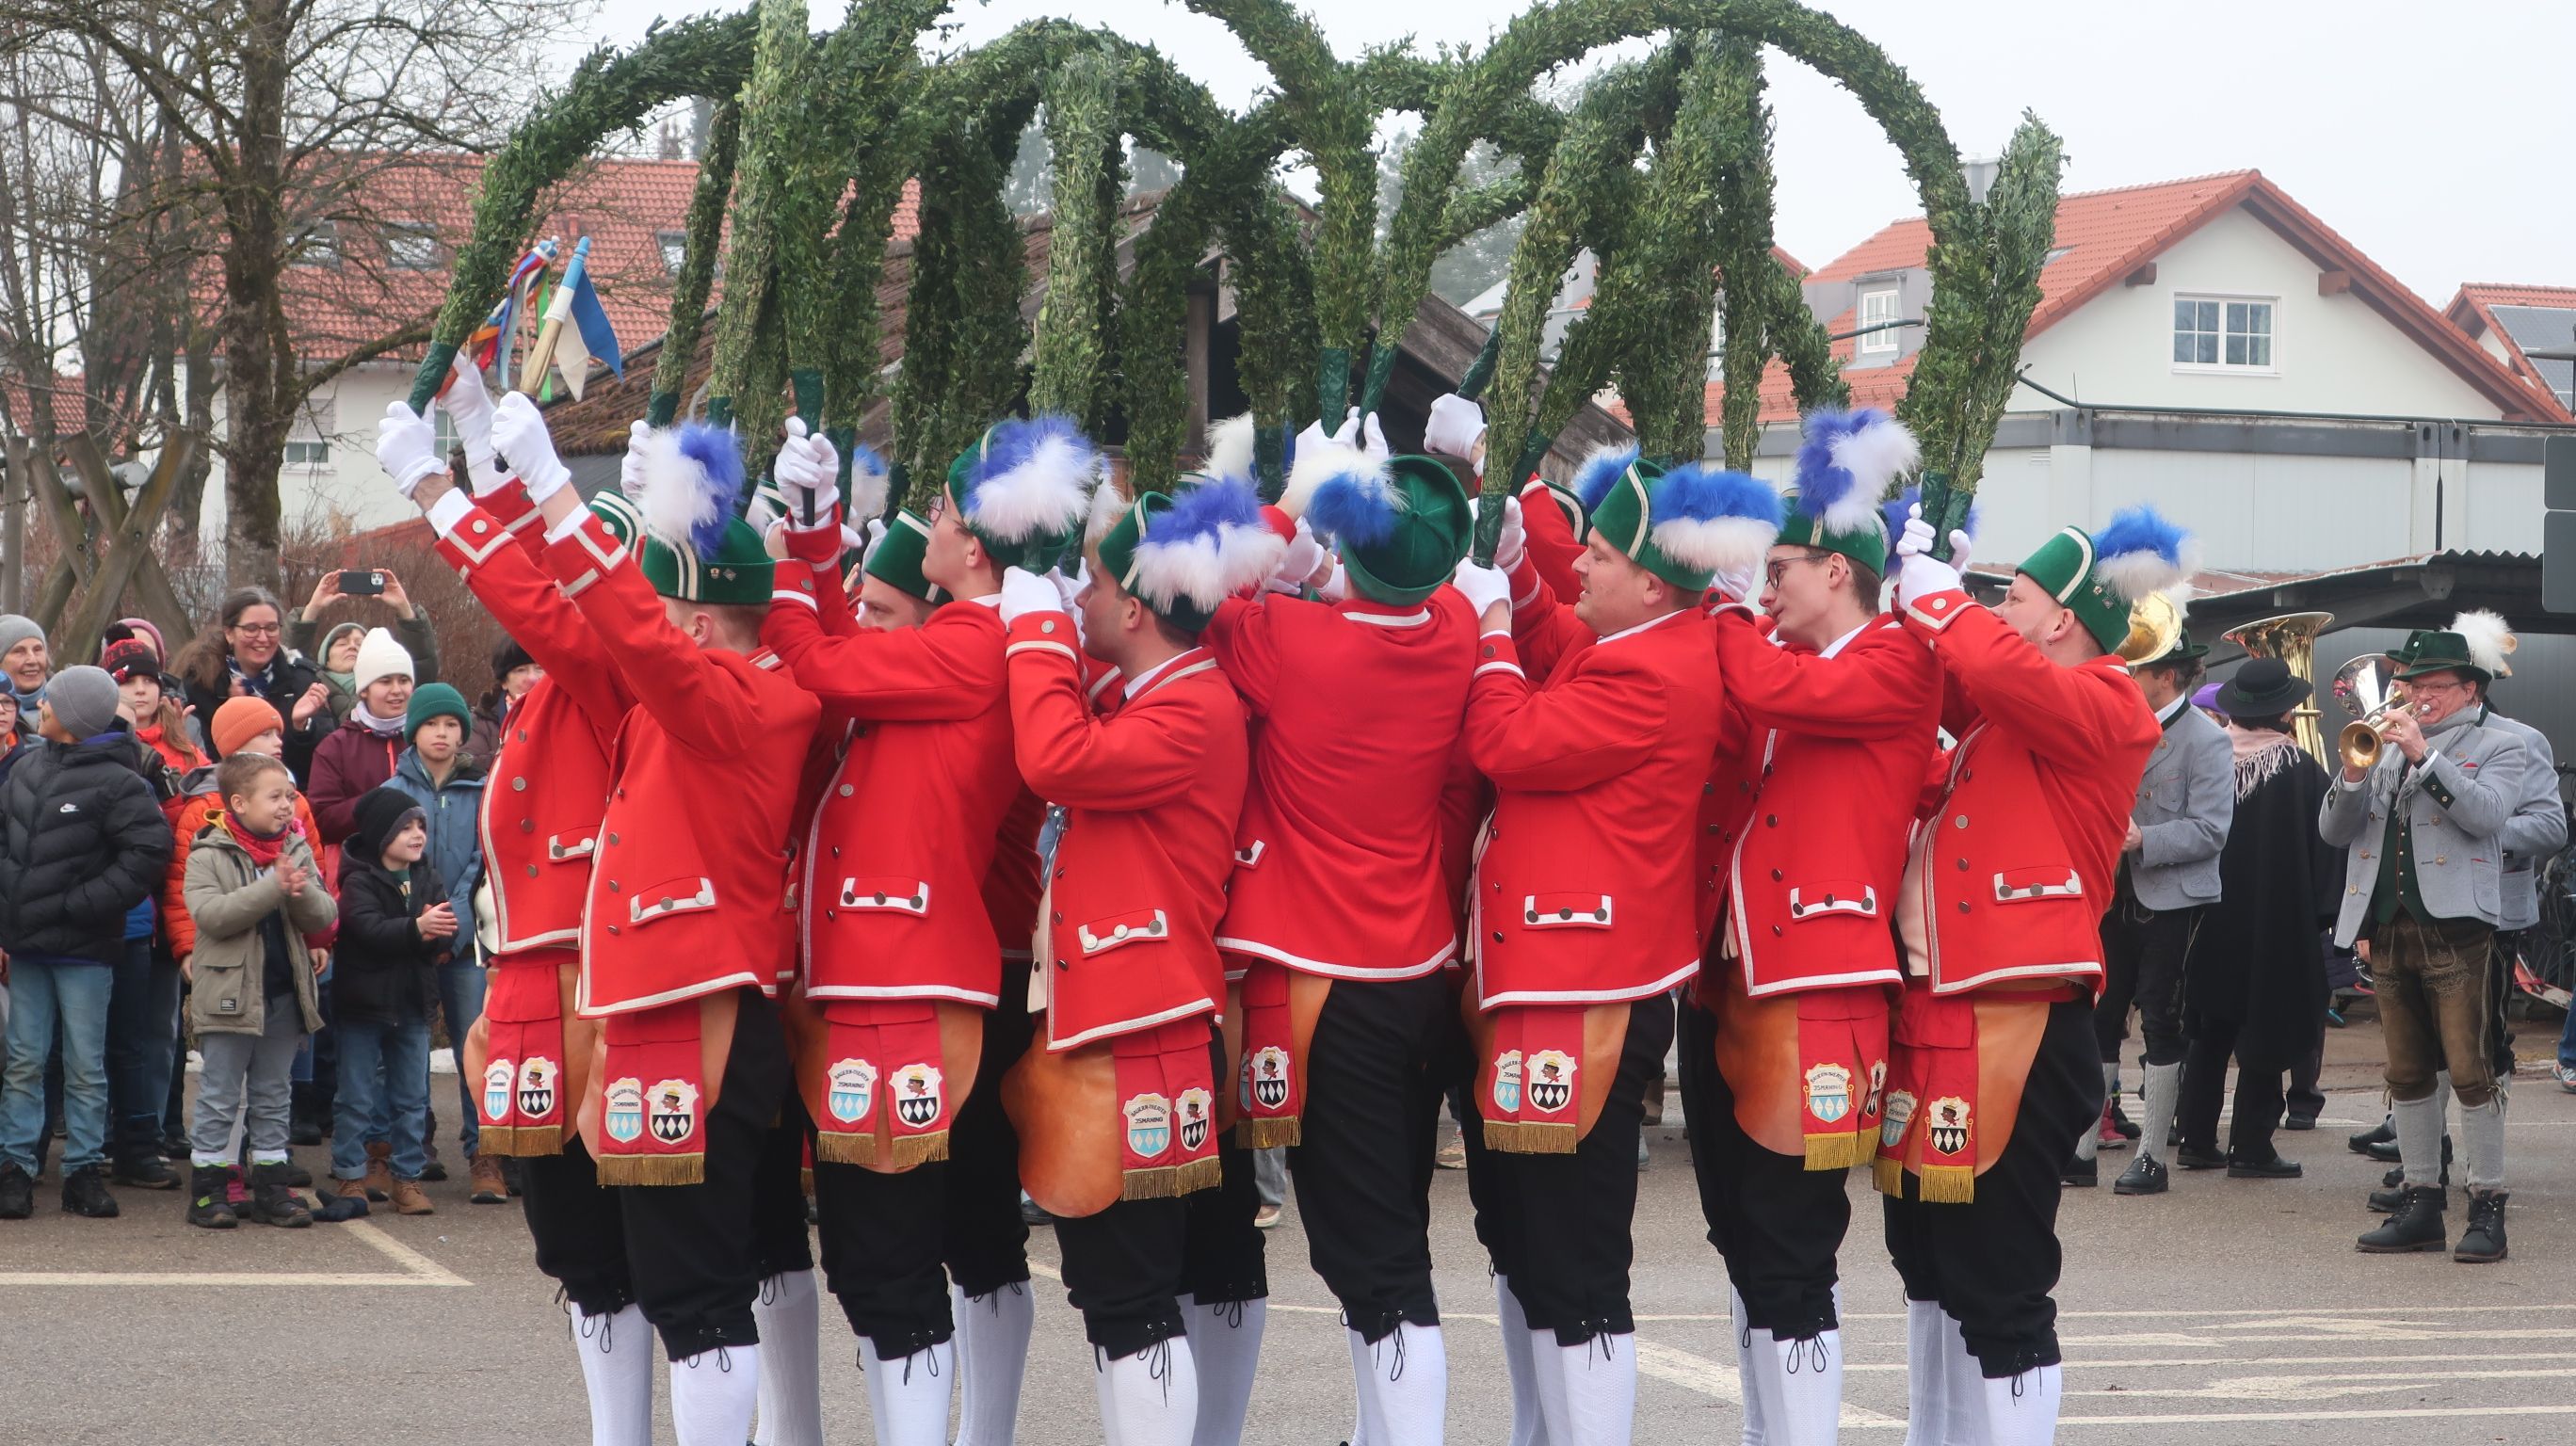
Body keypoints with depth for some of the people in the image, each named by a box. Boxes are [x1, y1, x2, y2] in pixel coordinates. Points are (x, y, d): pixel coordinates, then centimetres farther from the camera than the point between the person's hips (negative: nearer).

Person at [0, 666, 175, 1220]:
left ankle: (84, 1170, 11)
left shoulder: (115, 782, -11)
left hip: (85, 949, -5)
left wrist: (81, 905, -15)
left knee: (85, 1066, 4)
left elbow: (148, 851, -15)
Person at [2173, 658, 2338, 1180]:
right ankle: (2250, 1147, 1)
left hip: (2213, 922, 4)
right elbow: (2323, 845, -9)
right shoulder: (2301, 770, -12)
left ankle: (2197, 1137, 16)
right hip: (2280, 923, -4)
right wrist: (2322, 912, 0)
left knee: (2209, 1031, 14)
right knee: (2266, 1033, 2)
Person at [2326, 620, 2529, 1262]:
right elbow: (2333, 830, 10)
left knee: (2471, 1073, -9)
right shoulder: (2385, 745, 18)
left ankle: (2487, 1209, -5)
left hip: (2454, 926, -5)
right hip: (2386, 929, 6)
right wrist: (2354, 774, -8)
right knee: (2407, 1076, 9)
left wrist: (2424, 753, -18)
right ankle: (2421, 1206, 15)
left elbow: (2485, 813, -15)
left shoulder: (2498, 747, 5)